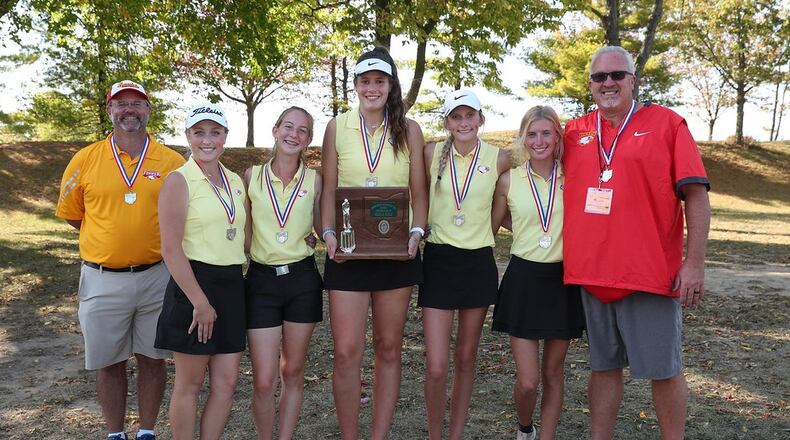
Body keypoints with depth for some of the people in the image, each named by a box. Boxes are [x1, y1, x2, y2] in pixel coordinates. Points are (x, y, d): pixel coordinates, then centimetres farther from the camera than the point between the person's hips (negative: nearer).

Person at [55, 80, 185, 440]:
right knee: (108, 362, 11)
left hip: (156, 276, 0)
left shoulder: (172, 162, -3)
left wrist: (155, 238, 0)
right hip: (102, 279, 1)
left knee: (152, 358, 11)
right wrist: (113, 237, 7)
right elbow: (70, 214, 10)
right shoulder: (85, 160, -1)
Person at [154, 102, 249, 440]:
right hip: (193, 284, -6)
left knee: (226, 383, 7)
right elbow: (171, 249, -14)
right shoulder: (179, 180, -8)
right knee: (190, 384, 5)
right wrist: (200, 301, -17)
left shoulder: (235, 182, 12)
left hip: (231, 286, 6)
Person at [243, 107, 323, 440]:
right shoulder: (252, 176, 1)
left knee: (292, 372, 11)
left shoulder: (314, 180, 1)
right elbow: (244, 231, 9)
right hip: (261, 281, 0)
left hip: (302, 279, 1)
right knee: (264, 381, -2)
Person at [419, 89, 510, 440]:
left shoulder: (499, 159, -2)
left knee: (466, 358, 13)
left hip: (479, 263, 1)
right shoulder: (432, 153, -2)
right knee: (436, 367, -5)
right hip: (439, 260, -1)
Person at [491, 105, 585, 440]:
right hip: (524, 280, -1)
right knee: (527, 381, -1)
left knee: (553, 372, 12)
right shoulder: (509, 180, 1)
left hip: (562, 280, 1)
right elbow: (491, 227, 11)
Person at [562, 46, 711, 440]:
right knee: (603, 366, 15)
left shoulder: (666, 123, -1)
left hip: (651, 273, -4)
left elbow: (696, 196, -5)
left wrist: (694, 263, -11)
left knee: (664, 370, 6)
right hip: (592, 273, 4)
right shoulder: (575, 132, 9)